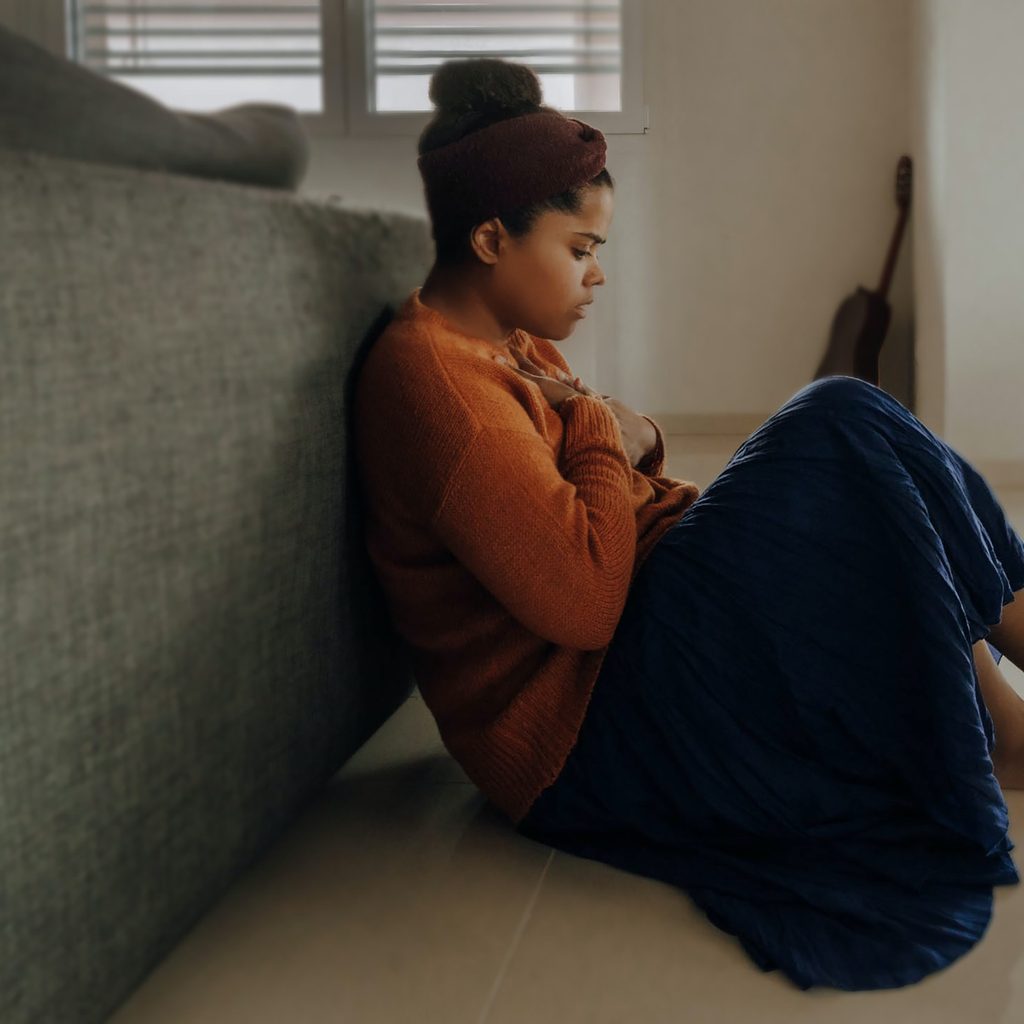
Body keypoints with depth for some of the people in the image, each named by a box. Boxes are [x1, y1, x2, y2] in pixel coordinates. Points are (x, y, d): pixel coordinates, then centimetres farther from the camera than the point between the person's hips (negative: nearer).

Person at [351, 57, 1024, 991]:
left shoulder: (514, 347, 14)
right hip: (582, 735, -11)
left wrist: (635, 444, -2)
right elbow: (585, 600, -25)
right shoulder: (428, 374, -18)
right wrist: (603, 433, -11)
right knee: (840, 422, -16)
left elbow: (625, 522, 18)